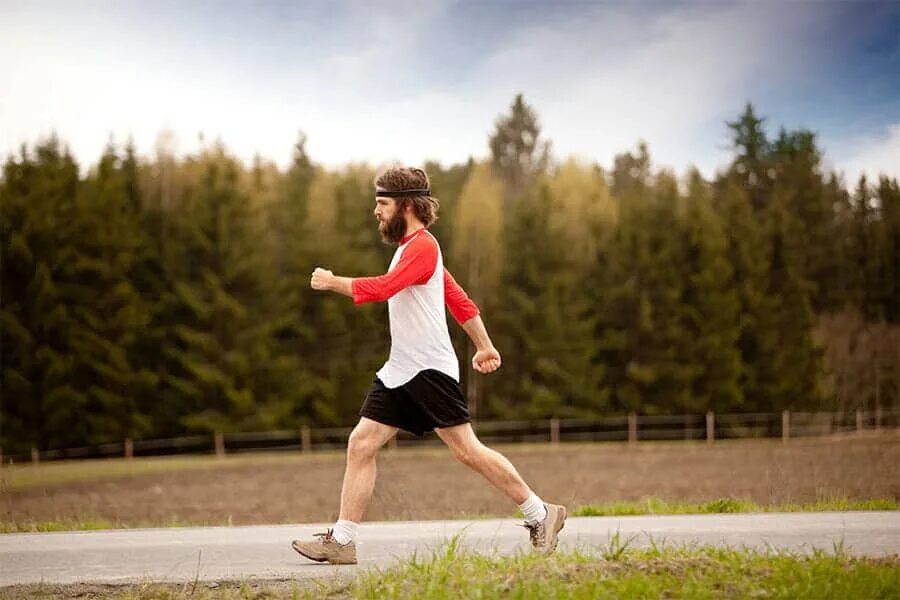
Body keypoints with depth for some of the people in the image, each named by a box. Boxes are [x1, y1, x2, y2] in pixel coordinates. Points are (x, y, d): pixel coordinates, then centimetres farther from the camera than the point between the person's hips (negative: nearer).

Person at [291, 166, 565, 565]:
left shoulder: (422, 245, -13)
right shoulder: (412, 247, 19)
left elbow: (383, 288, -28)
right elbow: (460, 300, 25)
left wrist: (332, 282, -16)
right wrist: (485, 346, 27)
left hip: (430, 370, -10)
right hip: (399, 372, 10)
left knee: (467, 450, -7)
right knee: (360, 444, 0)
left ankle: (541, 515, 5)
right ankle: (341, 541, 0)